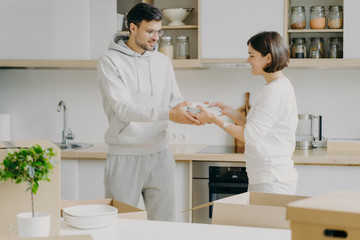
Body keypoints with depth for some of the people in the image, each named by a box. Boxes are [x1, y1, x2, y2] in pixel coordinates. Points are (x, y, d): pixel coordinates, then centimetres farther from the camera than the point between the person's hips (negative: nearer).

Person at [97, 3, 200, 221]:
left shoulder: (163, 62, 10)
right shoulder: (110, 62, -7)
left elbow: (175, 101, 12)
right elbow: (124, 108, -18)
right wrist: (168, 114, -29)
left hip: (159, 154, 5)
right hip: (124, 157, -4)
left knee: (165, 223, 9)